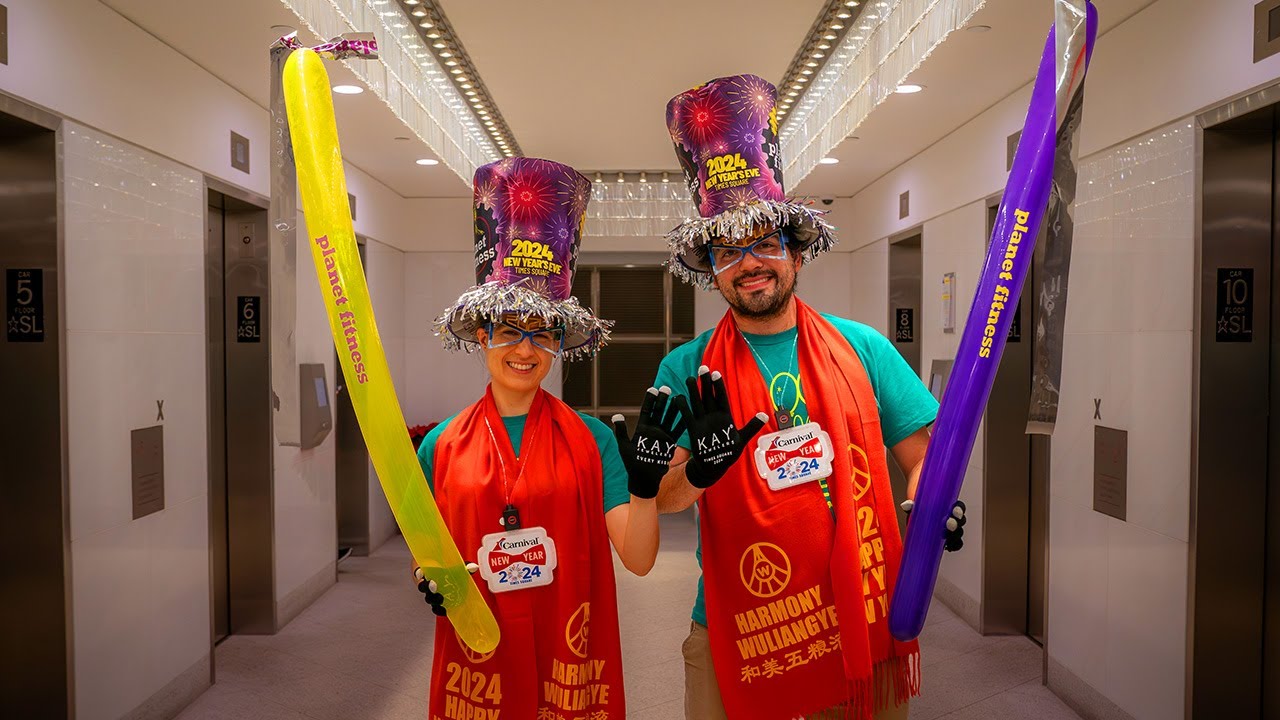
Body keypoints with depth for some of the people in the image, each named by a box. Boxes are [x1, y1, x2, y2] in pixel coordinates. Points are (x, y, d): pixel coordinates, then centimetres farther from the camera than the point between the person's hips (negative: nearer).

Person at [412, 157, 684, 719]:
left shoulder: (590, 440, -5)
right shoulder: (441, 446, -2)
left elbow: (638, 559, -9)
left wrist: (645, 482, -23)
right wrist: (428, 581, -10)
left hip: (571, 665, -1)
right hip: (475, 667, 1)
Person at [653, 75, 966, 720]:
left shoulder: (861, 347, 3)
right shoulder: (686, 370, -1)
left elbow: (921, 449, 7)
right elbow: (660, 500, -7)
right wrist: (699, 471, -28)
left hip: (863, 628, 2)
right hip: (736, 636, -1)